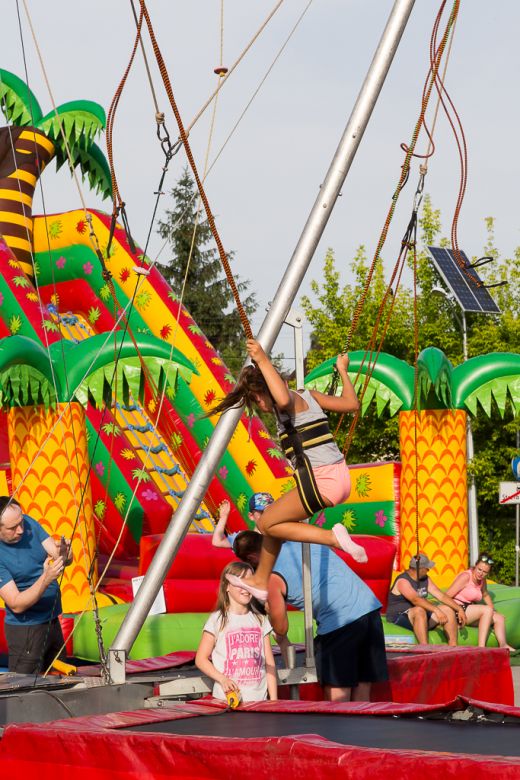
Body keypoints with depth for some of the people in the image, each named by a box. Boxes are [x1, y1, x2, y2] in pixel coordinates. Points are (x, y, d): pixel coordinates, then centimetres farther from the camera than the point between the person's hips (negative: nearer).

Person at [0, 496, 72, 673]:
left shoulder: (28, 523, -4)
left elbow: (57, 557, -4)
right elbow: (16, 605, -24)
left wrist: (64, 554, -29)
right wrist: (46, 579, -36)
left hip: (52, 620, 7)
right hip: (25, 629, -6)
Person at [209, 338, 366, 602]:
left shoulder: (289, 398, -8)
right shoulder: (308, 395, 16)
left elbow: (283, 400, -35)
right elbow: (351, 404, 20)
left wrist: (263, 361, -28)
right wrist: (343, 371, 34)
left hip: (320, 481, -9)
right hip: (339, 477, 9)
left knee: (268, 524, 4)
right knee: (274, 516, 21)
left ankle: (332, 537, -7)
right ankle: (260, 581, 30)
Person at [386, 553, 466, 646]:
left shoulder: (425, 580, 12)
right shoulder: (403, 581, -16)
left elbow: (442, 596, 10)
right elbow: (415, 600, -33)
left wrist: (459, 609, -2)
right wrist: (437, 610, -43)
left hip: (422, 616, 8)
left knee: (448, 609, -7)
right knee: (419, 610, -39)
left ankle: (453, 647, -14)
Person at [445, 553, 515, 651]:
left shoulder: (482, 580, 10)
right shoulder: (465, 577, -14)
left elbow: (485, 595, 30)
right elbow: (446, 597, -18)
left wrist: (492, 611, 15)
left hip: (469, 611, 9)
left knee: (500, 618, 1)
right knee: (487, 609, -24)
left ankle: (503, 644, -21)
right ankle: (481, 646, -33)